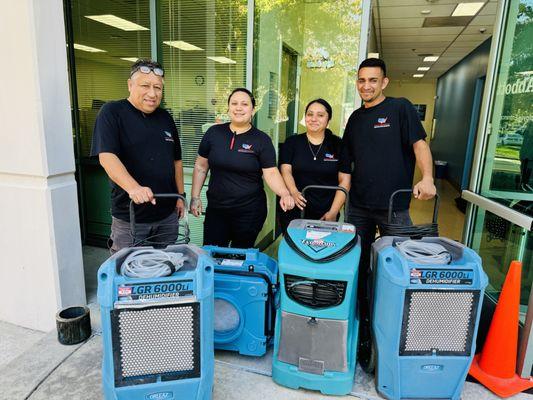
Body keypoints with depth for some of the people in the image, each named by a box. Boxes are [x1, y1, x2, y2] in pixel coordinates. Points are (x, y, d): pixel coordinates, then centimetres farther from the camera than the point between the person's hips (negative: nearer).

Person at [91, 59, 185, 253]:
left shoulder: (165, 117, 9)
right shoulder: (112, 112, -8)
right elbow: (106, 156, -21)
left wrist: (180, 196, 11)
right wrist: (133, 188, -36)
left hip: (167, 215, 5)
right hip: (129, 218, -5)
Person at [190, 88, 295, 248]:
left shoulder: (262, 140, -4)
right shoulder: (213, 133, 2)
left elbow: (271, 173, -9)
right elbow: (201, 166, 8)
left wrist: (284, 194, -26)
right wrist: (195, 196, 5)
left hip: (249, 212, -2)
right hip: (215, 209, 2)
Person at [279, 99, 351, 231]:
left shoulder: (338, 145, 3)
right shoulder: (292, 143, 6)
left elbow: (344, 181, 0)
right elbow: (286, 171, -4)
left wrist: (333, 212, -10)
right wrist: (294, 192, -24)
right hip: (294, 212, 0)